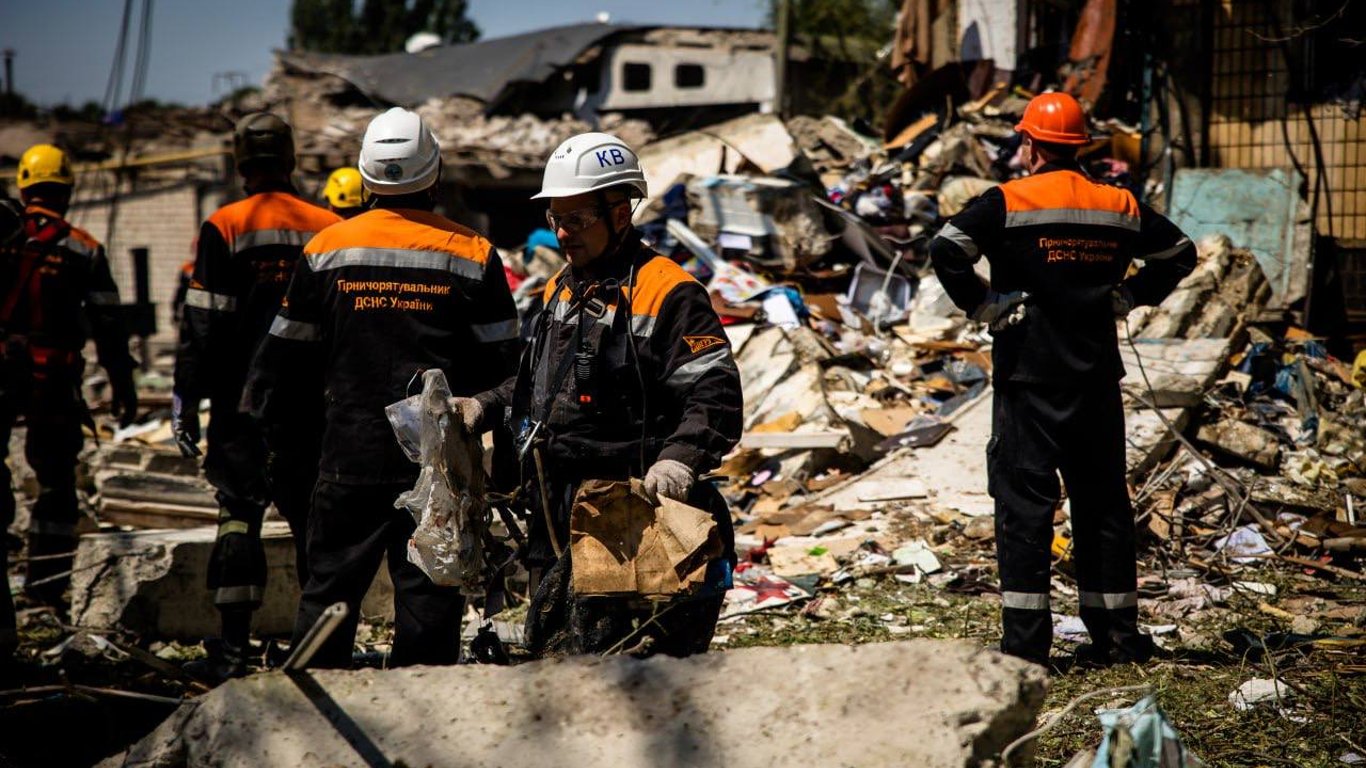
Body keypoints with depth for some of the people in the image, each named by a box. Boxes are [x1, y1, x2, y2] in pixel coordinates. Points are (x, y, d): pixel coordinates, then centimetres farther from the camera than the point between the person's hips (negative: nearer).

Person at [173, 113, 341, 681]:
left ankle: (233, 649, -3)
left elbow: (202, 323, -8)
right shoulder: (330, 229, 5)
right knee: (312, 517, 11)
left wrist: (186, 397, -3)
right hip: (313, 399, 3)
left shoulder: (225, 228, -6)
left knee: (238, 515, 1)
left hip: (243, 399, -3)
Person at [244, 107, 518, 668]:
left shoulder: (327, 249, 1)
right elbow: (503, 363, 1)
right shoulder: (472, 256, -3)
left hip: (352, 448, 1)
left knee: (330, 583, 11)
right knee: (429, 592, 4)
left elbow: (290, 352, 7)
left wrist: (262, 413, 20)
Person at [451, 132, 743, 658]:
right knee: (550, 647, 14)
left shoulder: (666, 292, -11)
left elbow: (715, 396, -17)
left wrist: (679, 460, -33)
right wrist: (482, 408, 15)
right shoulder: (562, 289, 17)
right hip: (557, 513, 9)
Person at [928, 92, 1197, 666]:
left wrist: (981, 306, -7)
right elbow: (1179, 252, 19)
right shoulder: (1119, 207, 8)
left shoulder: (1007, 203, -7)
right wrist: (1127, 296, 16)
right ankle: (1117, 635, 15)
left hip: (1028, 376, -4)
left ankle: (1025, 641, -6)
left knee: (1023, 501, -2)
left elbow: (945, 249, -18)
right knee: (1102, 502, 11)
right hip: (1098, 377, 4)